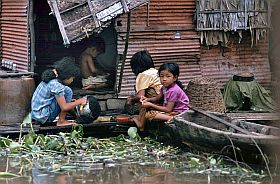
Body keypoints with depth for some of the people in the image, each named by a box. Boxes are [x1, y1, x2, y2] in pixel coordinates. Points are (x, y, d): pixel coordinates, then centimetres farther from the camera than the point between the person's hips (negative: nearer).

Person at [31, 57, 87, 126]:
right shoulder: (56, 85, -19)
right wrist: (79, 101, -6)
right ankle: (61, 121, -6)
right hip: (44, 117, -10)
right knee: (67, 91, -11)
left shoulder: (50, 80, 8)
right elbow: (64, 107, -18)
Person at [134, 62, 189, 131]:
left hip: (177, 112, -10)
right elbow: (157, 98, 19)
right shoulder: (165, 87, 3)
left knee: (148, 115, -25)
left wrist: (151, 105, -21)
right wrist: (147, 99, -3)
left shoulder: (173, 91, -25)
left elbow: (168, 109, -24)